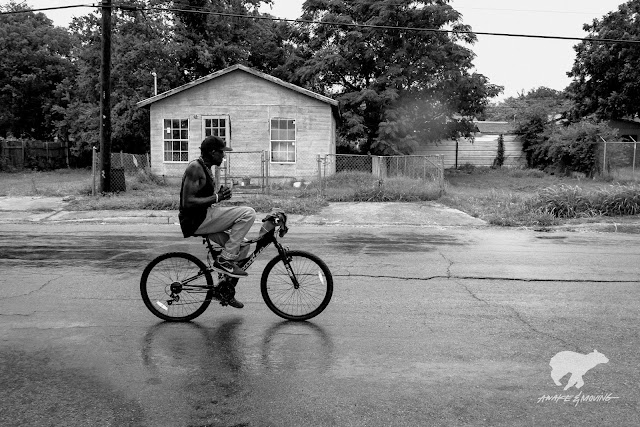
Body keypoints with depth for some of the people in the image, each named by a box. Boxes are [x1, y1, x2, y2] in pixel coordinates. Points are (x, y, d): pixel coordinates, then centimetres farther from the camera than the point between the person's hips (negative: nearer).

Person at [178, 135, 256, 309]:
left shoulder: (204, 168, 18)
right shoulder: (195, 168, -14)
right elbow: (188, 202, -22)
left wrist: (220, 195, 10)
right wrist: (216, 198, -18)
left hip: (203, 219, 10)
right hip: (196, 221, -10)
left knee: (242, 246, 9)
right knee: (248, 213, -18)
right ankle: (224, 260, -13)